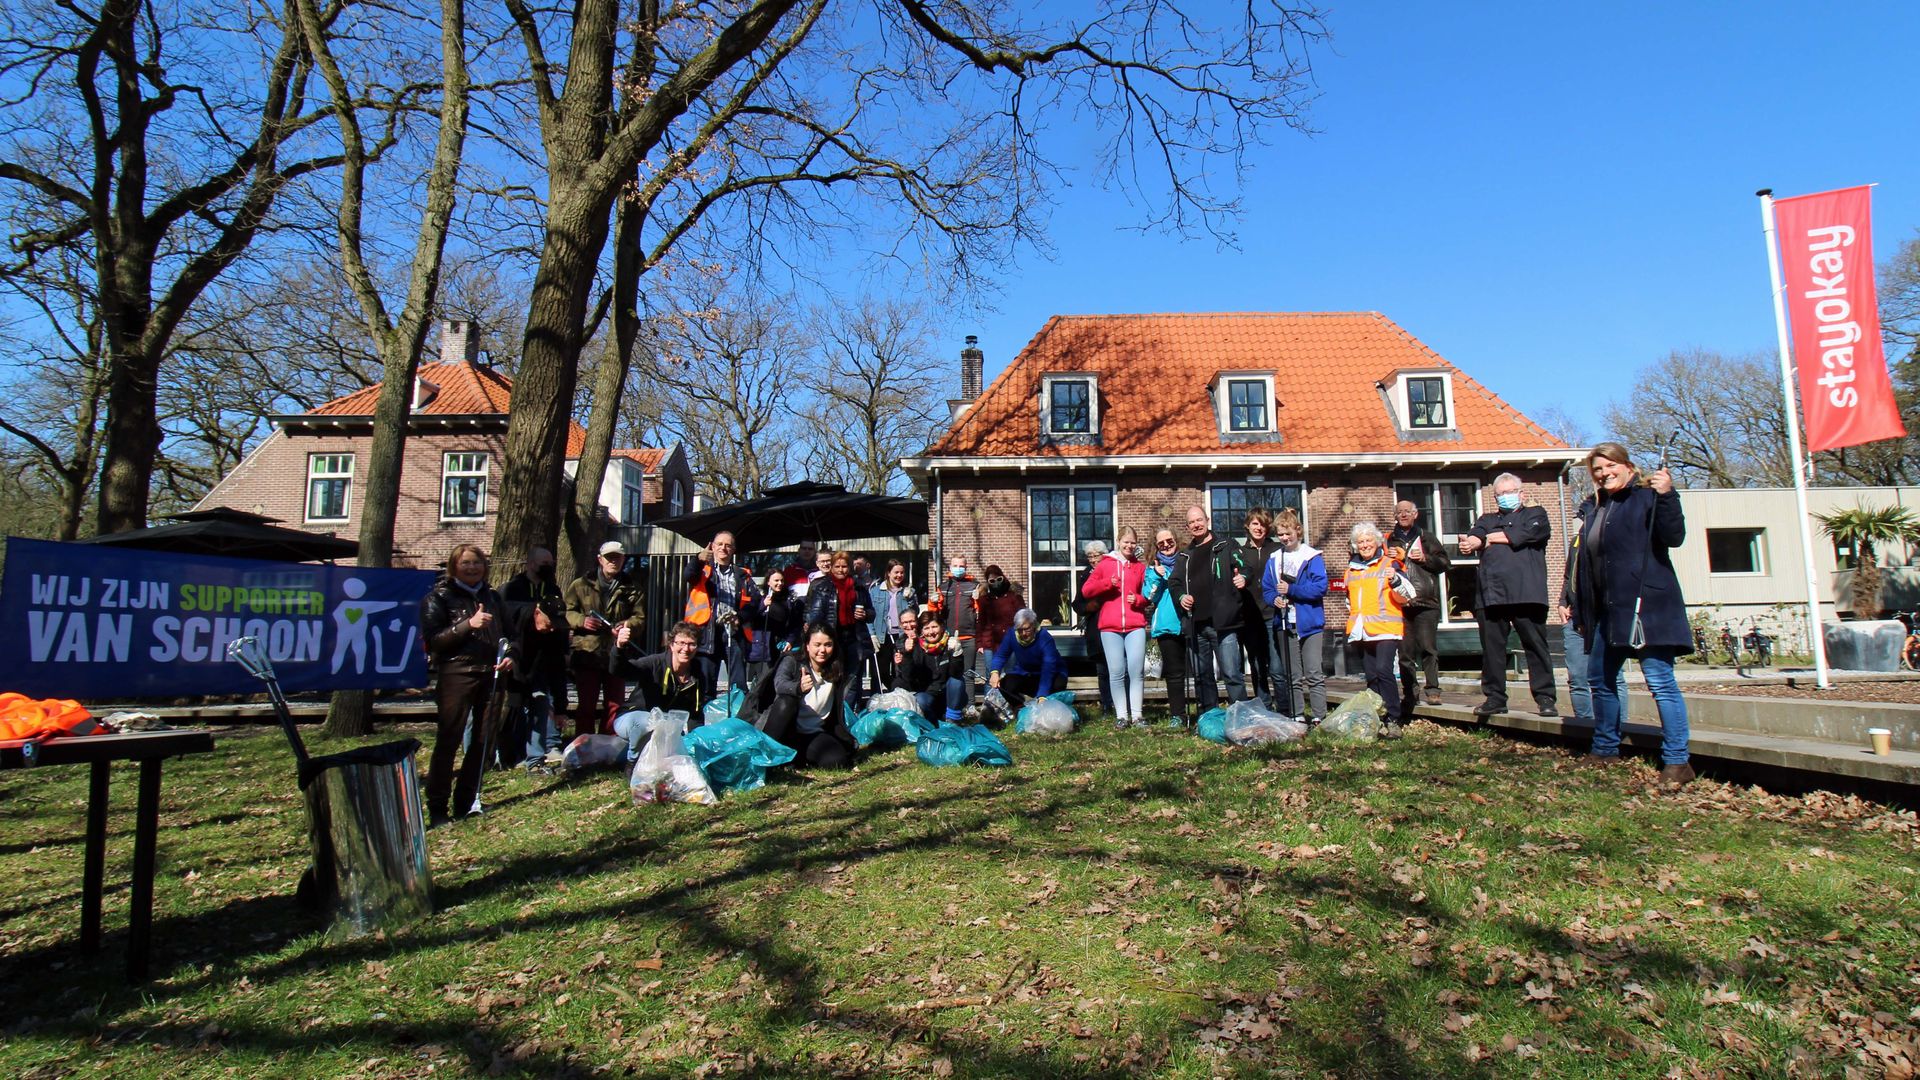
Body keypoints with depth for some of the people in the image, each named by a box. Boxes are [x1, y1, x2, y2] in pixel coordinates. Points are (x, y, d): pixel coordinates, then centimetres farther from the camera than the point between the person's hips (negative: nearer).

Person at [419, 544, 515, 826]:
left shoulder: (493, 596, 16)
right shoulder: (439, 597, 1)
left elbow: (506, 633, 25)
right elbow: (432, 640, -9)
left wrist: (509, 656, 6)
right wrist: (468, 624, -19)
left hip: (490, 675, 5)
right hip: (455, 675, -5)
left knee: (485, 740, 6)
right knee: (448, 741, -4)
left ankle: (466, 800, 17)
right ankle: (437, 807, 3)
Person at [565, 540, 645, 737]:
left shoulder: (631, 589, 8)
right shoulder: (581, 584, 6)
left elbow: (641, 619, 3)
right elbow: (566, 612, 5)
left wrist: (628, 624, -18)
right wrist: (582, 620, -14)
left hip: (617, 656, 2)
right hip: (587, 654, -1)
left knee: (614, 706, 8)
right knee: (586, 706, 3)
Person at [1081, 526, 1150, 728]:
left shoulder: (1140, 567, 14)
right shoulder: (1105, 564, 10)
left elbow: (1148, 596, 19)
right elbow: (1086, 590, 4)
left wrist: (1138, 599, -3)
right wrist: (1108, 582, -9)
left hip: (1136, 625, 1)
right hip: (1110, 626, -1)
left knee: (1137, 670, -5)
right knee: (1116, 672, -2)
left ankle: (1137, 714, 3)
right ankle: (1121, 715, 4)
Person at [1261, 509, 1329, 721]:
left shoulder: (1312, 557, -5)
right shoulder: (1273, 560, 10)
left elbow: (1320, 587, -14)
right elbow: (1265, 588, 11)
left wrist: (1290, 589, -16)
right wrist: (1274, 598, -10)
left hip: (1309, 623, -5)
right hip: (1284, 623, 5)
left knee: (1314, 674, -4)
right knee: (1292, 676, 11)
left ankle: (1318, 718, 1)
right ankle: (1297, 717, 18)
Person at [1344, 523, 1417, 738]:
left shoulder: (1389, 564, 0)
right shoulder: (1351, 569, 16)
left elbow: (1405, 596, -8)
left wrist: (1395, 579, -24)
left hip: (1385, 629, -6)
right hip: (1362, 631, 6)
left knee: (1383, 671, -19)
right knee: (1371, 677, 9)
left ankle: (1393, 720, -15)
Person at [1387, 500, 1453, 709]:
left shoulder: (1426, 537, 13)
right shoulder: (1390, 540, 17)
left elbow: (1445, 563, 10)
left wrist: (1426, 559, -6)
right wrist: (1386, 559, 1)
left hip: (1425, 602, -2)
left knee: (1428, 647, -9)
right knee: (1405, 650, 1)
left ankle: (1433, 690, -5)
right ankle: (1410, 692, 7)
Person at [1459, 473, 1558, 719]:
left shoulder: (1535, 514, 17)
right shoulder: (1486, 520, 26)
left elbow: (1524, 534, -5)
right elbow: (1472, 538, 6)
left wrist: (1489, 539, 5)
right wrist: (1472, 543, -19)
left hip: (1526, 594, -3)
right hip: (1491, 595, 3)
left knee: (1536, 646, -4)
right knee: (1491, 649, 2)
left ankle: (1545, 698, 2)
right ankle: (1495, 698, 9)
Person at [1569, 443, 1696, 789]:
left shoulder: (1646, 497, -4)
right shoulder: (1593, 508, 16)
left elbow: (1674, 537, -17)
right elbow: (1585, 562, 18)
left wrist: (1667, 496, -30)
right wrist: (1582, 613, 19)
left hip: (1645, 606, -8)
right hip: (1607, 611, 8)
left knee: (1660, 680, -9)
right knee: (1600, 679, 16)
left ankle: (1677, 761, -4)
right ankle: (1605, 748, 31)